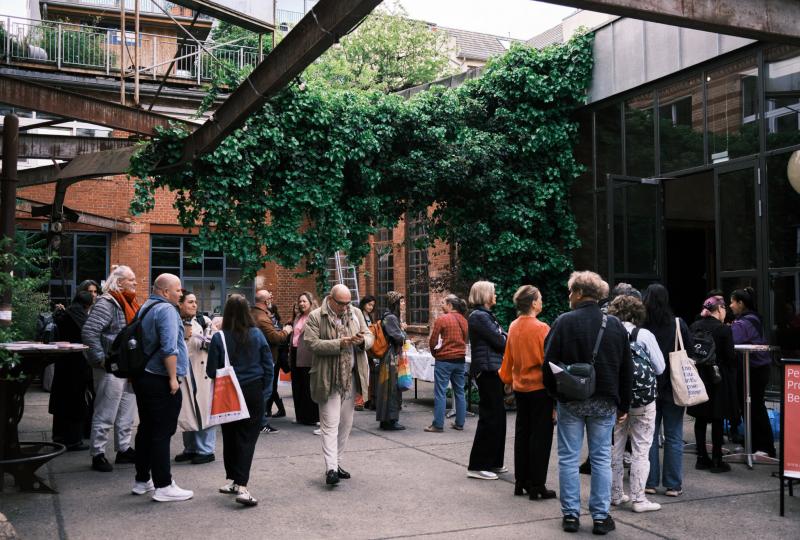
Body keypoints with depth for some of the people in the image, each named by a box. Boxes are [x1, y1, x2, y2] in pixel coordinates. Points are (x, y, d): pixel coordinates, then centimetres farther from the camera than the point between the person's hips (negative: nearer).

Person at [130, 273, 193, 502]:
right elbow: (169, 348, -24)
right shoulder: (166, 309, -15)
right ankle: (163, 486, -1)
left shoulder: (145, 307, 15)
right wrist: (173, 378, -19)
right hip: (160, 381, -10)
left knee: (146, 430, 16)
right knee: (162, 433, -5)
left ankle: (142, 480, 24)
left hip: (143, 378, 10)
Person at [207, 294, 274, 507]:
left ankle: (232, 479, 24)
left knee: (230, 437, 15)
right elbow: (268, 366, -1)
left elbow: (211, 371, -4)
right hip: (254, 392, 0)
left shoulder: (219, 337, -9)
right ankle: (241, 486, -10)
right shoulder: (257, 334, -5)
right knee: (247, 439, 0)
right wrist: (265, 391, 8)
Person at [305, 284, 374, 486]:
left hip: (350, 377, 6)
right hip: (328, 379, -5)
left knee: (346, 423, 12)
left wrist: (363, 339, -13)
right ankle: (331, 468, -9)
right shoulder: (316, 317, -6)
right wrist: (339, 343, -23)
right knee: (330, 424, -7)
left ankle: (336, 462, 25)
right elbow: (312, 343, -15)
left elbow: (370, 336, 11)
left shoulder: (356, 313, 9)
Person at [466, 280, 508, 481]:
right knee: (490, 417, -6)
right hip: (487, 369, -10)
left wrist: (507, 337, -5)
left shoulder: (485, 315, 18)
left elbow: (500, 338, 14)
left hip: (492, 369, 10)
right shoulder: (479, 316, -13)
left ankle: (493, 462, 23)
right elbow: (500, 341, -15)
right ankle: (477, 466, 0)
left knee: (497, 415, 14)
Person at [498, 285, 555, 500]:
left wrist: (508, 379, 25)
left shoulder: (513, 327, 2)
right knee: (540, 436, 2)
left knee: (522, 433, 15)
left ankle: (521, 482, 21)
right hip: (540, 388, -6)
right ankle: (537, 486, 5)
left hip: (520, 387, 6)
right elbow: (548, 359, -14)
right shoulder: (541, 328, -16)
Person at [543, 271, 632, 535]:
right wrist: (624, 404, 14)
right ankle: (601, 517, 12)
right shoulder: (615, 325, 3)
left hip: (570, 401, -2)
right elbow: (626, 369, 7)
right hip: (604, 402, 3)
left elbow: (549, 362, -9)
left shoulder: (564, 322, -9)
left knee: (569, 458, 7)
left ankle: (571, 515, 12)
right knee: (601, 458, 9)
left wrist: (553, 394, 5)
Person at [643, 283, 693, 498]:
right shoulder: (678, 324, -8)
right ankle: (673, 485, 10)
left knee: (649, 436, 10)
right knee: (674, 437, 8)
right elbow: (691, 351, 0)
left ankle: (650, 483, 13)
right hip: (673, 388, 0)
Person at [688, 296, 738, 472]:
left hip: (697, 377, 5)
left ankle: (702, 458, 17)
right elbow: (730, 357, -11)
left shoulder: (694, 327, 1)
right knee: (717, 420, 3)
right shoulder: (724, 329, -13)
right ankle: (716, 460, 8)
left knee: (700, 419, 12)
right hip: (718, 379, -5)